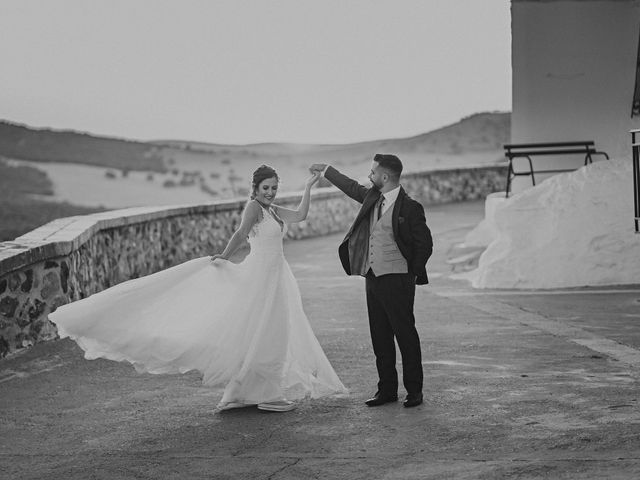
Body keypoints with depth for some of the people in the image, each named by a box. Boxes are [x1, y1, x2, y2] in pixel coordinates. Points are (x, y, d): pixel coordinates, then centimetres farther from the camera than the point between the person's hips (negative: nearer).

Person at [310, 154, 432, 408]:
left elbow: (425, 244, -7)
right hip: (373, 278, 7)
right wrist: (325, 170, 34)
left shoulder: (409, 207, -11)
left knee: (406, 335, -1)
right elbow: (352, 187, 27)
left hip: (397, 280, -7)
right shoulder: (373, 198, 9)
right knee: (380, 338, 10)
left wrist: (412, 274, -4)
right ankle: (387, 389, 18)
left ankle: (414, 390, 8)